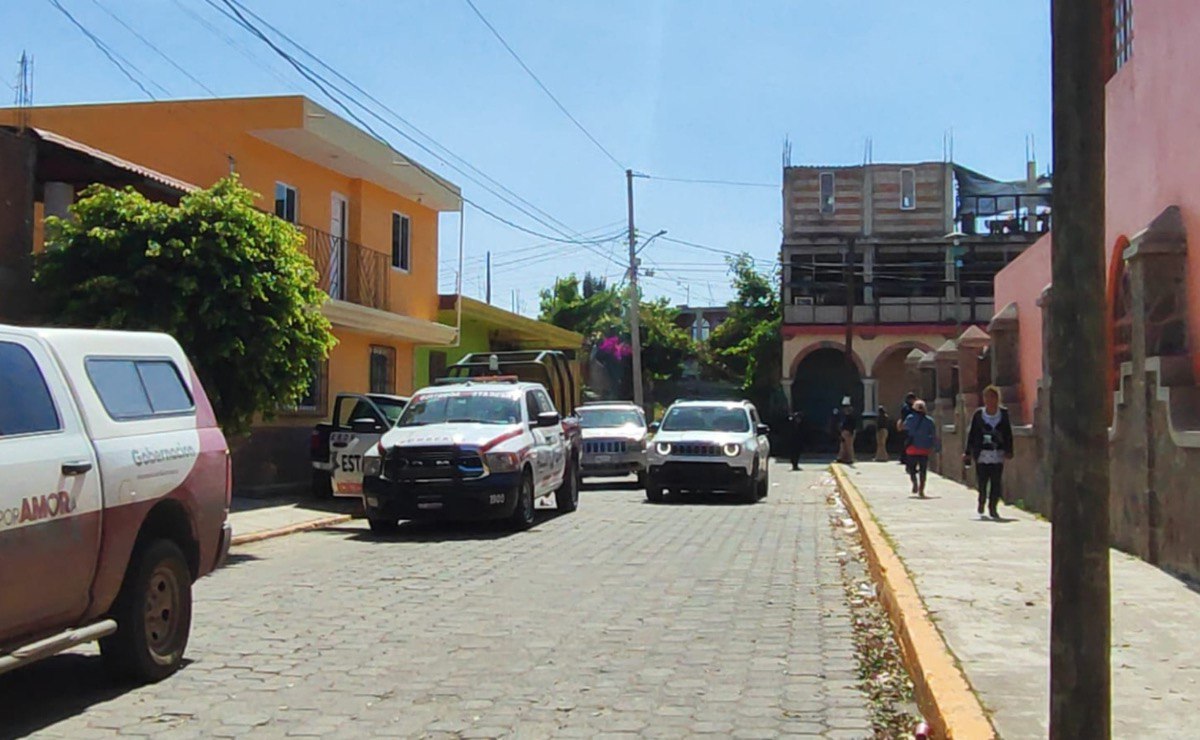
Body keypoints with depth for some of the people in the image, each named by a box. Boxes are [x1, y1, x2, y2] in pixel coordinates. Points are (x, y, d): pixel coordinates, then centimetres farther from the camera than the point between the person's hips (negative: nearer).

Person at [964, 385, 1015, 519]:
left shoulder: (1004, 414, 2)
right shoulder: (978, 414, 1)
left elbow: (1008, 434, 6)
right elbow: (971, 434, 5)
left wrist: (1008, 451, -2)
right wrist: (968, 452, 3)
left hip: (998, 454, 1)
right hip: (982, 453, 0)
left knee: (996, 482, -2)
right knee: (982, 480, -1)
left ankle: (992, 507, 8)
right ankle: (982, 502, 26)